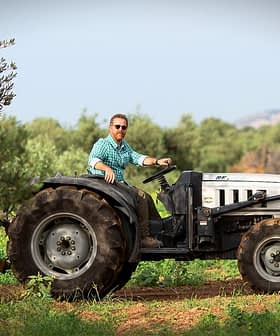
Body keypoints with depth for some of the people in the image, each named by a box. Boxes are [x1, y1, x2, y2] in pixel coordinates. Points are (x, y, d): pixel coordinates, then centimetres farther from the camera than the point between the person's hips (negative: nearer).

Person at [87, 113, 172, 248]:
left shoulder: (124, 146, 18)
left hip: (120, 183, 9)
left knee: (147, 197, 4)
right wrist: (106, 168, -48)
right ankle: (143, 237, -22)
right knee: (140, 196, -20)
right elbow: (93, 160, -27)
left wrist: (157, 161, -12)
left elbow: (138, 158, 5)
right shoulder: (102, 144, -8)